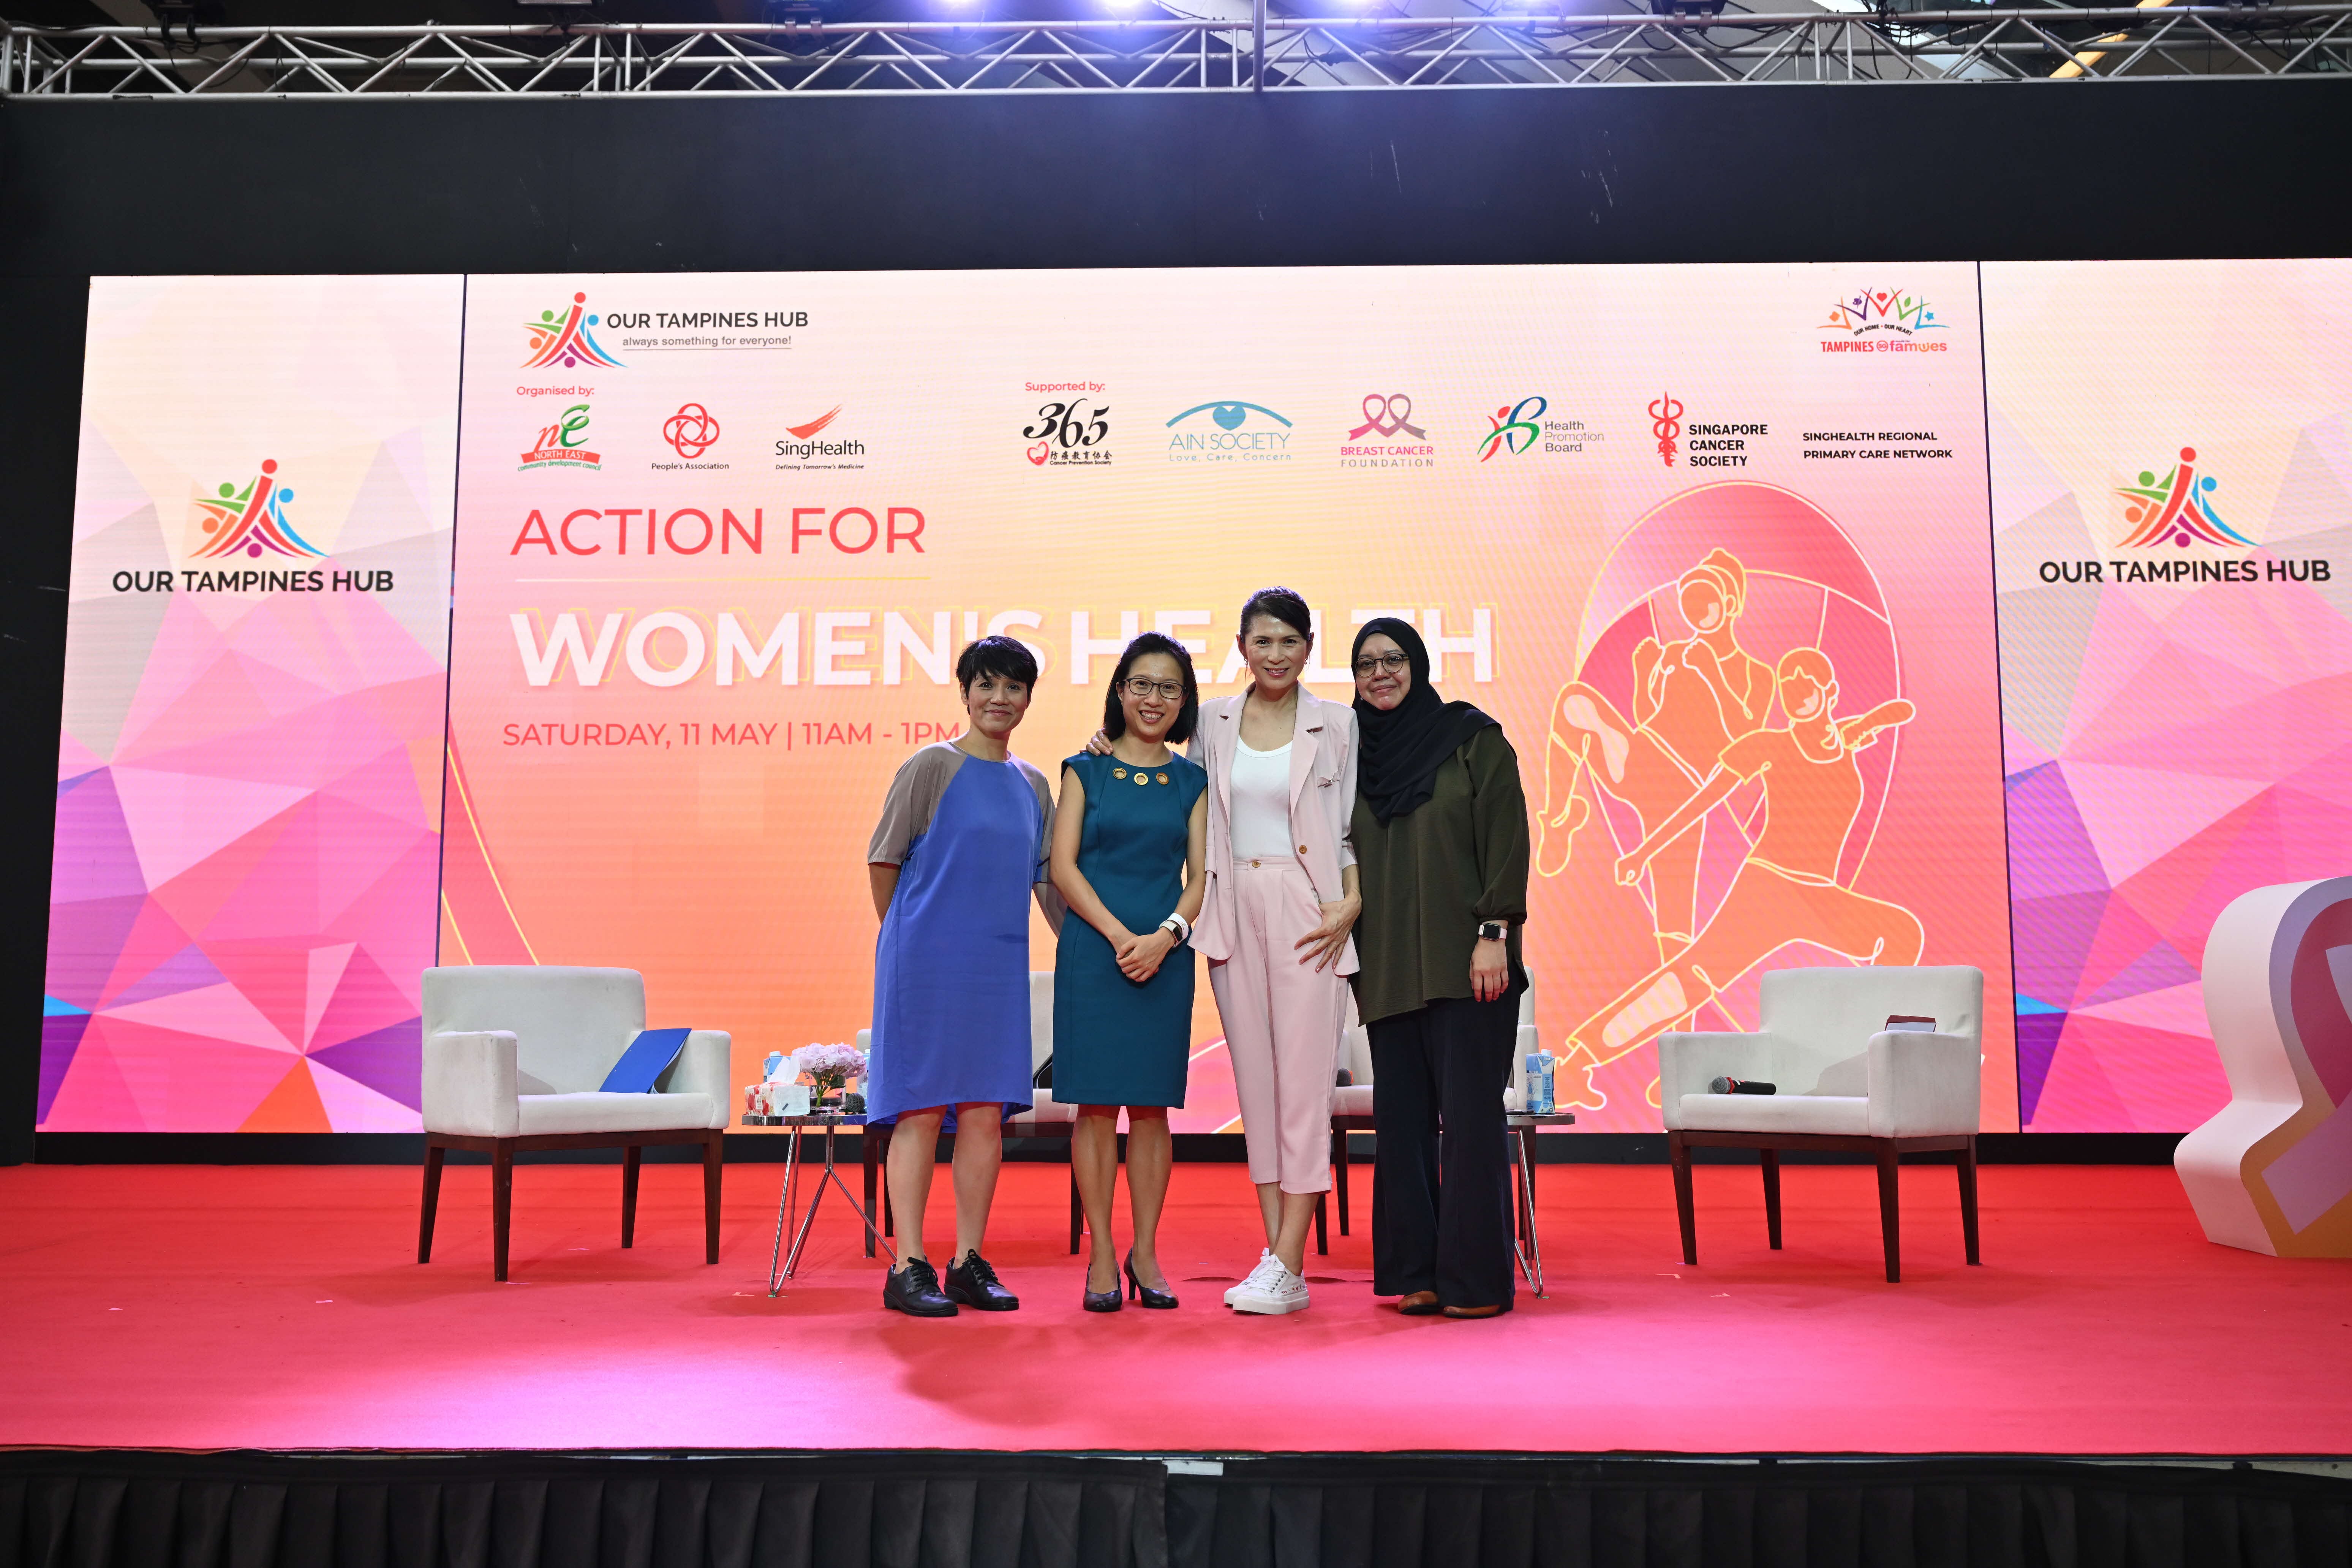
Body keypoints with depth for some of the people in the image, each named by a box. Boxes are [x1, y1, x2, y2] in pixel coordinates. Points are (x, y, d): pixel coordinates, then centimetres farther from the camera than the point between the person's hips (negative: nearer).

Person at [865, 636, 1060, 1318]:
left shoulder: (1031, 784, 13)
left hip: (999, 966, 5)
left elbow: (1049, 877, 19)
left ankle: (969, 1263, 14)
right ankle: (908, 1268, 4)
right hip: (927, 960, -5)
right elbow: (883, 858, 0)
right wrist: (910, 936, 9)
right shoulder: (932, 767, -3)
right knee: (921, 1109, -3)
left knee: (986, 1112, 4)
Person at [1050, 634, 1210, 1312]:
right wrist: (1120, 935, -11)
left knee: (1152, 1104, 4)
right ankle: (1102, 1256, 7)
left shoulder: (1193, 781, 11)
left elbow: (1203, 876, 5)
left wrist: (1164, 936, -12)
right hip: (1093, 951, -1)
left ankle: (1145, 1254, 13)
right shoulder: (1086, 770, 7)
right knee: (1097, 1103, -1)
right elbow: (1063, 864, -1)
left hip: (1165, 954, 2)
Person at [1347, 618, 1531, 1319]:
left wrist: (1495, 933, -13)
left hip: (1462, 963, -4)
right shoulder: (1354, 753, 14)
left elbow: (1505, 837, -5)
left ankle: (1477, 1278, 4)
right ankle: (1415, 1273, 13)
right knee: (1403, 1118, 5)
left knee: (1470, 1114, -4)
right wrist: (1347, 957, 10)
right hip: (1387, 970, 4)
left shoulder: (1473, 738, 2)